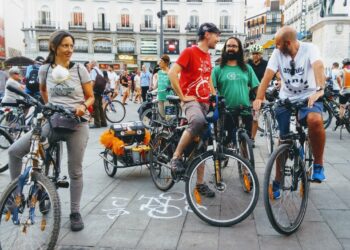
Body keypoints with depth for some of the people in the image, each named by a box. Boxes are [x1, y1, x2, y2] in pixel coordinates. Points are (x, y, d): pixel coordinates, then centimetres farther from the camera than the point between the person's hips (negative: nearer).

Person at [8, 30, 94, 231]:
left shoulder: (80, 69, 0)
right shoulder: (45, 69, 5)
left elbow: (90, 97, 4)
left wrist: (83, 106, -15)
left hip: (77, 124, -2)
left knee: (75, 171, 5)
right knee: (14, 150, -12)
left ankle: (75, 212, 22)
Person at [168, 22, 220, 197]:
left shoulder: (207, 56, 17)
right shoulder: (189, 52, -8)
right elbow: (172, 73, -17)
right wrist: (182, 97, -16)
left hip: (205, 102, 8)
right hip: (191, 100, -7)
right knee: (198, 122, -41)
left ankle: (200, 183, 17)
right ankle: (176, 157, -22)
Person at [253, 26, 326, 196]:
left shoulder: (309, 49, -11)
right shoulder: (278, 53, -3)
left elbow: (318, 67, -29)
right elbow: (268, 75, -13)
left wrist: (320, 90, -48)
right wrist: (259, 98, -28)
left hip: (309, 98, -3)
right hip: (286, 99, 3)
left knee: (315, 120, -35)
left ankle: (318, 164, -13)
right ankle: (277, 182, 20)